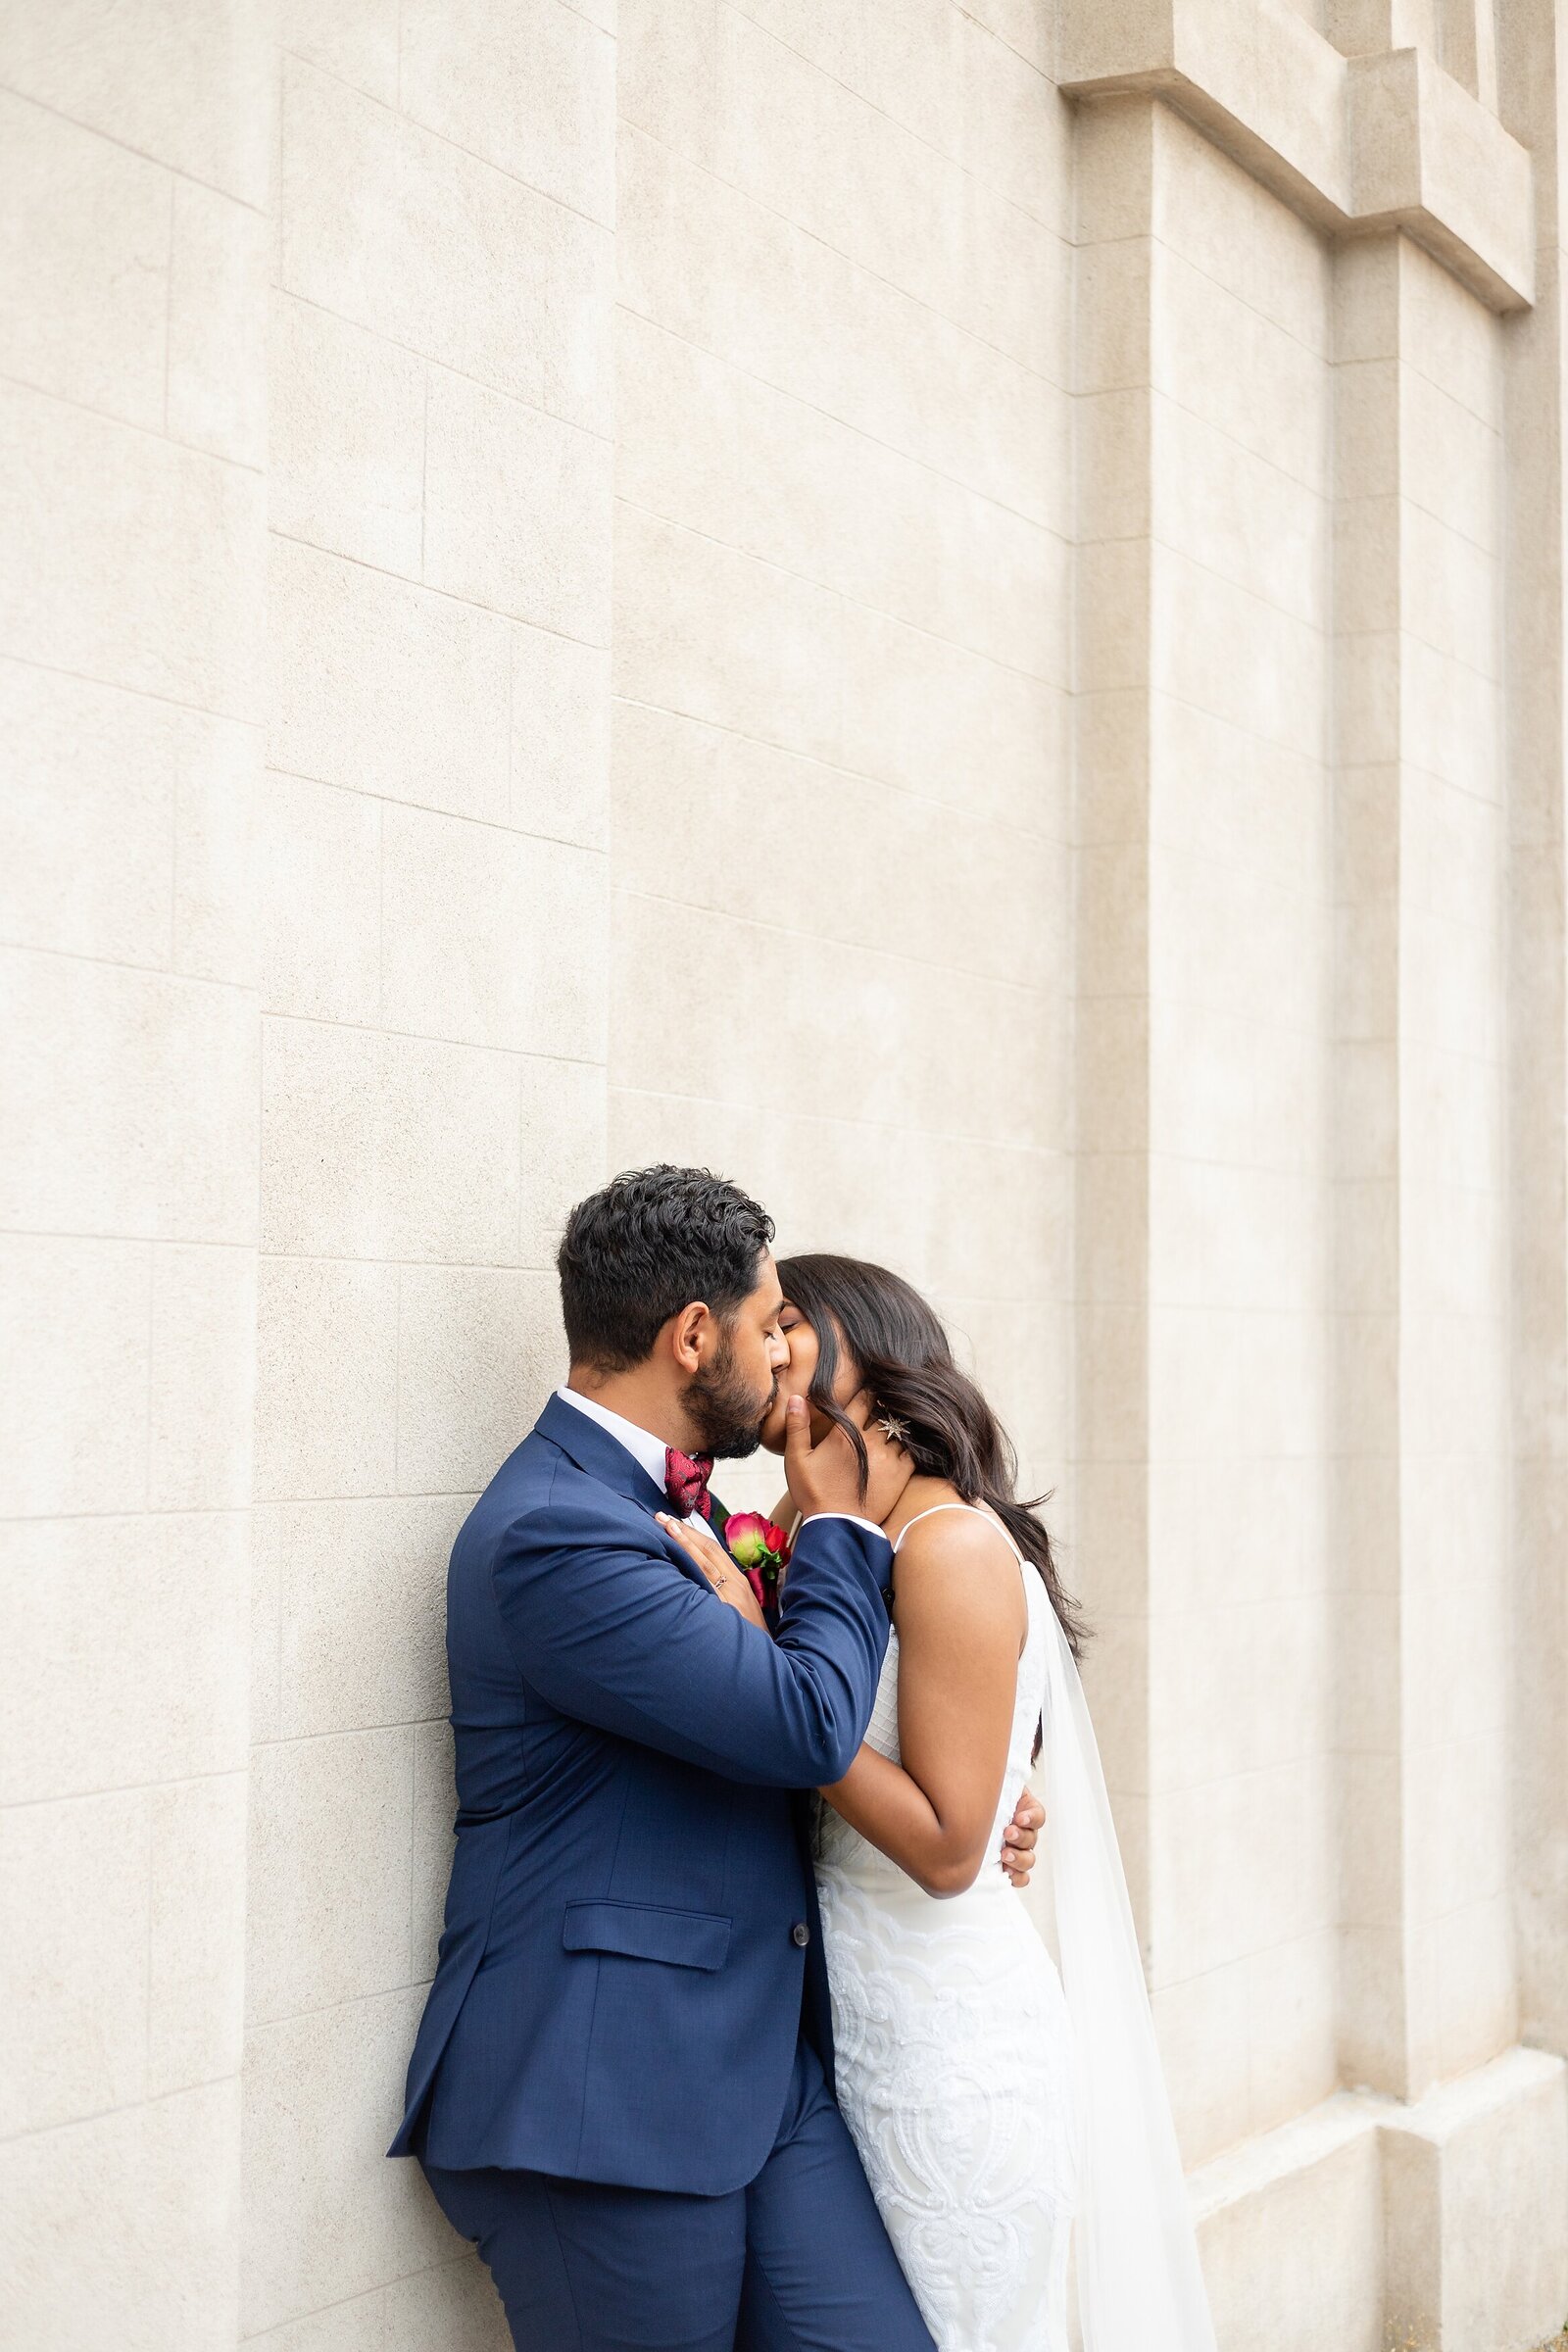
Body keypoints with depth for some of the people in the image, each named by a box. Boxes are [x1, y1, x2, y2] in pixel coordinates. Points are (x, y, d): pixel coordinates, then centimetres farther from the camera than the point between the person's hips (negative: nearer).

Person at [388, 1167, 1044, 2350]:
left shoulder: (667, 1504, 14)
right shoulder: (552, 1533, -18)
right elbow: (804, 1723, -20)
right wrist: (842, 1530, -3)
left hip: (767, 2068, 8)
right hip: (602, 2107, -8)